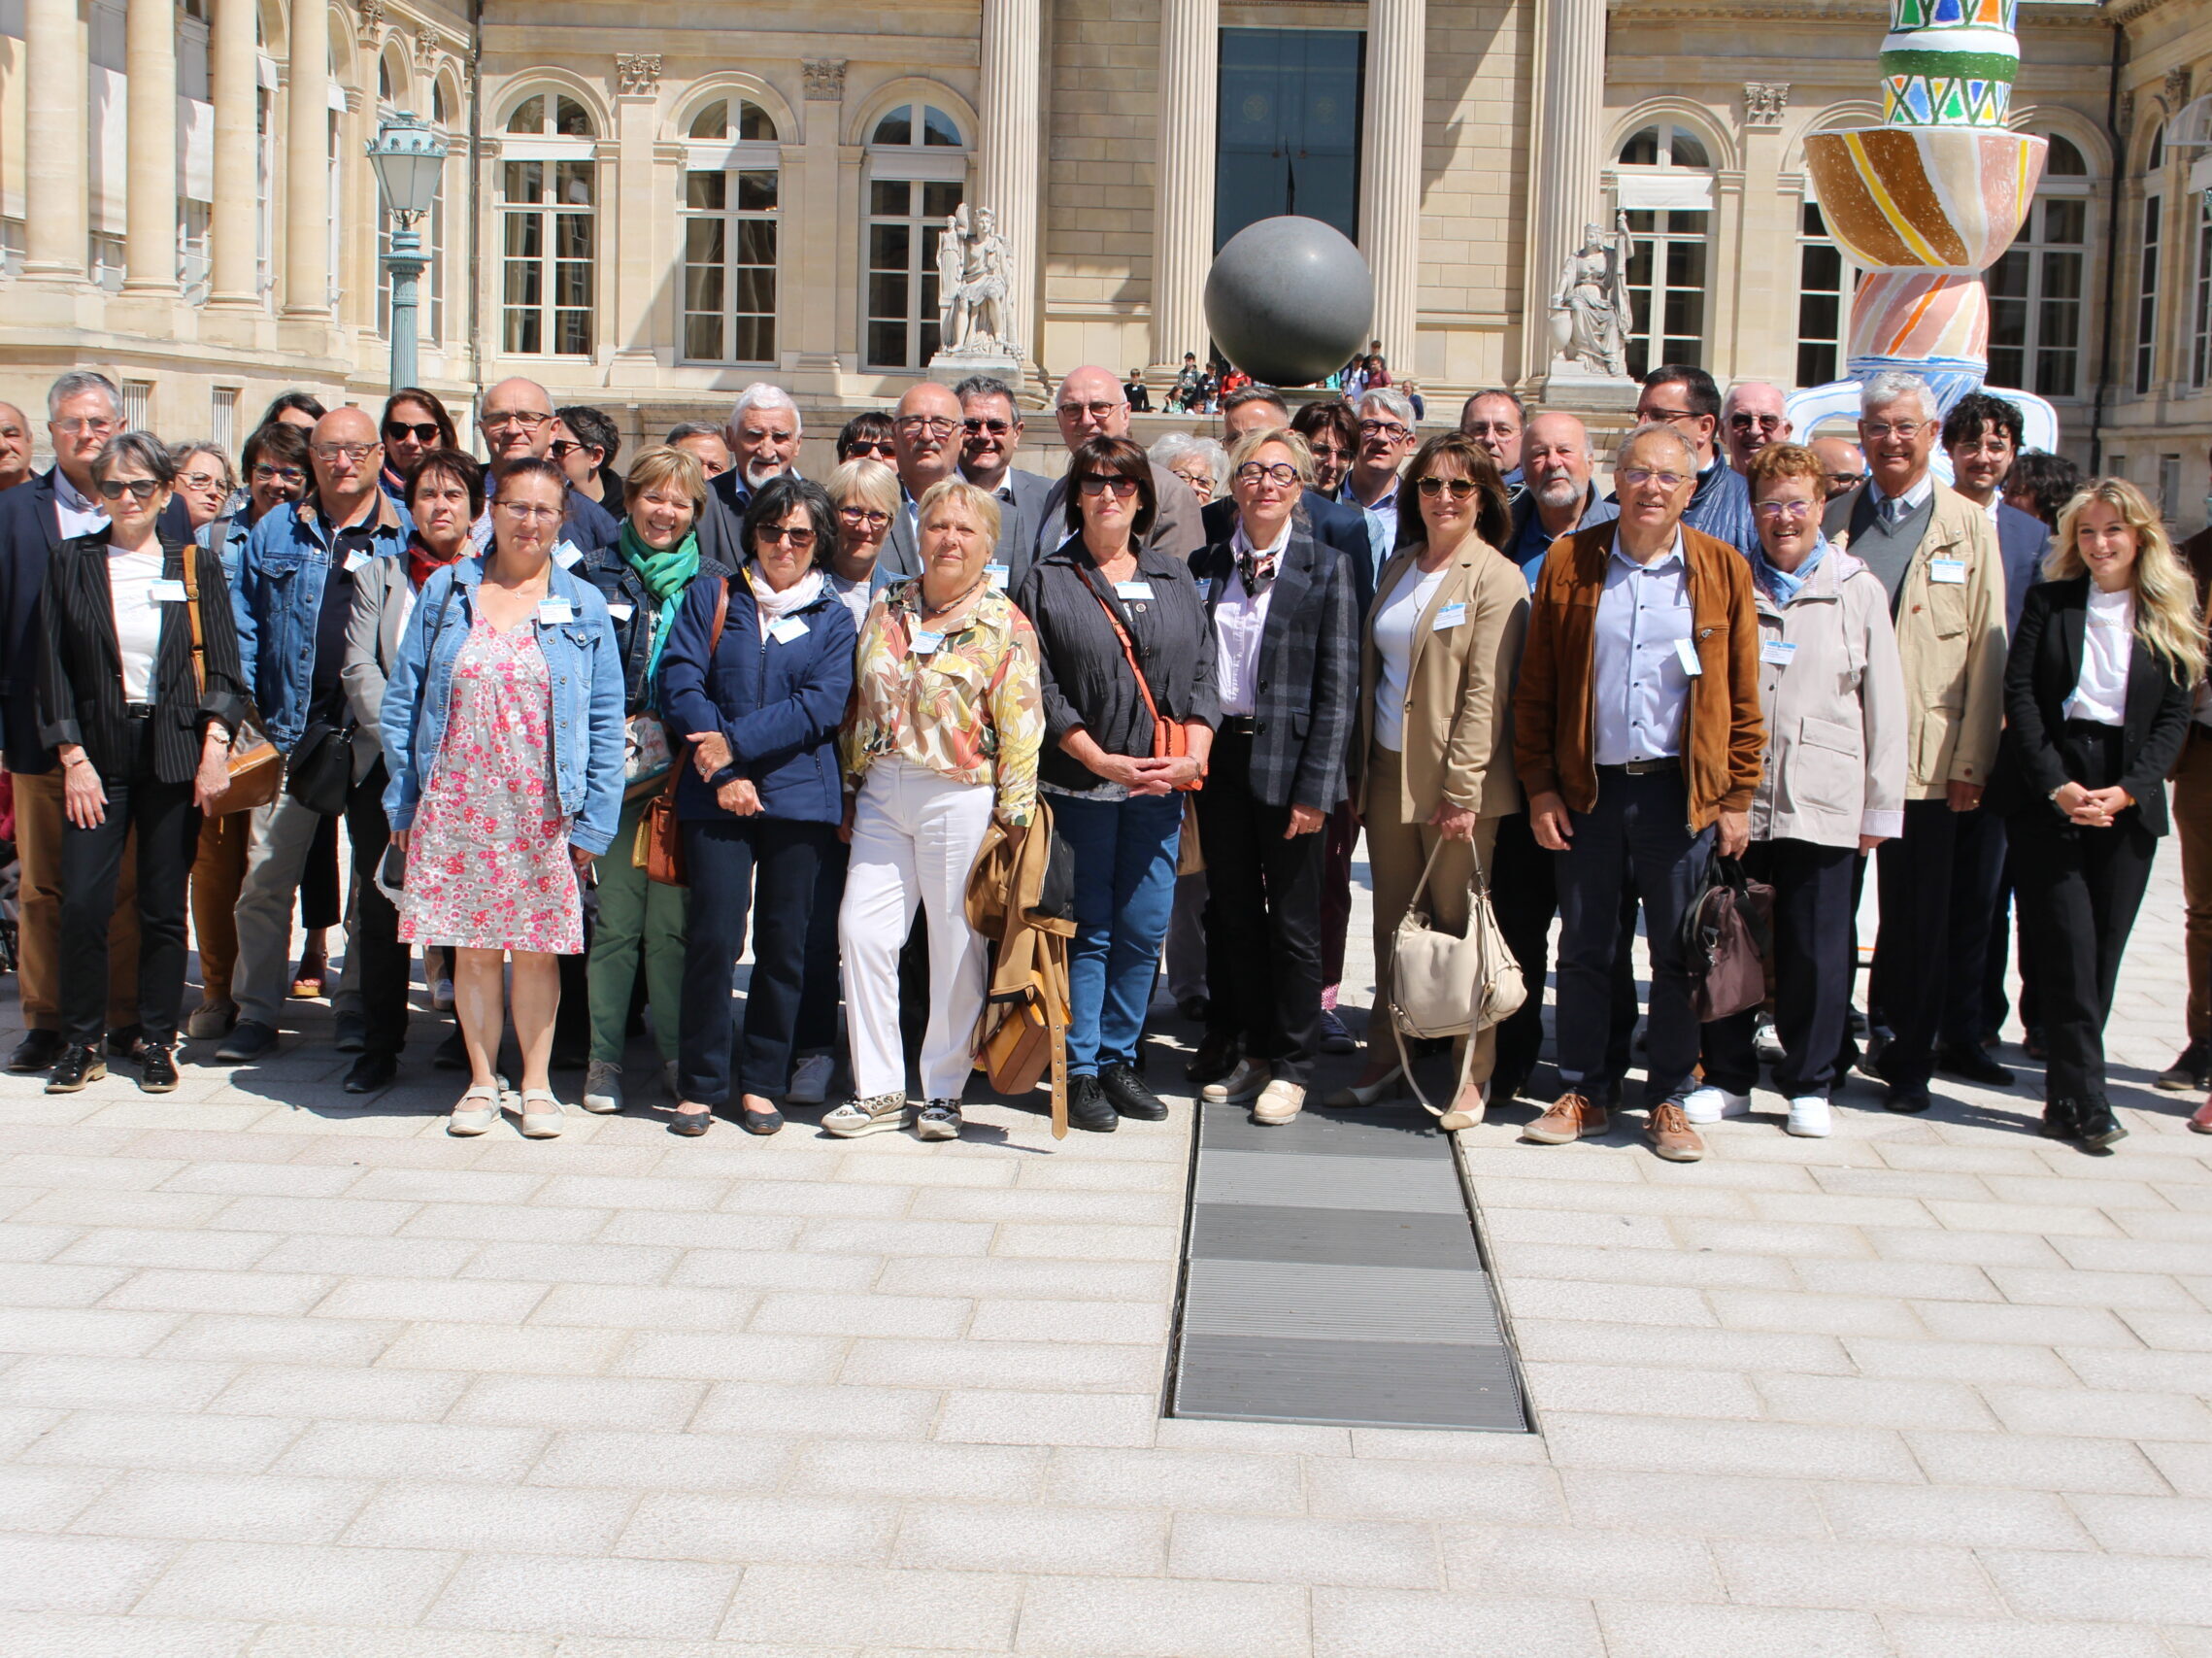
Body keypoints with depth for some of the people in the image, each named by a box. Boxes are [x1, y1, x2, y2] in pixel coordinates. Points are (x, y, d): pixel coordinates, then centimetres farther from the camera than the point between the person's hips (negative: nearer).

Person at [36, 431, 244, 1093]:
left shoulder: (197, 565, 7)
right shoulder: (71, 562, 6)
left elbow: (223, 664, 4)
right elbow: (53, 670, 4)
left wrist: (215, 743, -8)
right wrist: (73, 758, -4)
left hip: (175, 751, 0)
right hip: (98, 753, 0)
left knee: (164, 907, 3)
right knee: (83, 902, -7)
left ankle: (157, 1041, 14)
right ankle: (81, 1044, 7)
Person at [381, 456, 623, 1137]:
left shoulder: (582, 605, 4)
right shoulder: (446, 591, 6)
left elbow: (605, 720, 3)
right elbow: (402, 698, 6)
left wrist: (593, 820, -4)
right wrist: (403, 801, 0)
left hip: (544, 813, -1)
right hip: (456, 808, 1)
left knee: (537, 950, 4)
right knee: (473, 948, 6)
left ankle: (536, 1085, 18)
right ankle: (481, 1082, 20)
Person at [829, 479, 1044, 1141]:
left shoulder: (1006, 627, -2)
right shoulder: (886, 611, 10)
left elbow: (1020, 729, -5)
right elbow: (858, 707, 15)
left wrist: (1014, 818, -9)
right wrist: (848, 790, 12)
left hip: (959, 798, -4)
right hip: (881, 794, 4)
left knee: (957, 945, 2)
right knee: (861, 930, 0)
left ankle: (944, 1091, 15)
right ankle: (878, 1089, 11)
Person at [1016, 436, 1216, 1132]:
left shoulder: (1174, 577, 13)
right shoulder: (1048, 580, 2)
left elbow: (1202, 674, 9)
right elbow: (1041, 688, -4)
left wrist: (1193, 756, -7)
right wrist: (1102, 760, -13)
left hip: (1160, 786, 3)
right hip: (1080, 782, -3)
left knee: (1144, 929, 5)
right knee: (1087, 929, 0)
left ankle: (1118, 1058, 17)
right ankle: (1080, 1070, 7)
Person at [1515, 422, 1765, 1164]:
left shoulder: (1722, 571, 1)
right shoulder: (1569, 562, 2)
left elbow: (1743, 695, 3)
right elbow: (1535, 686, 3)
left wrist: (1738, 797, -1)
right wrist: (1539, 785, -2)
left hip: (1683, 790, -1)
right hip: (1588, 789, 1)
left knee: (1679, 956, 6)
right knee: (1584, 950, 8)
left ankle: (1668, 1103, 17)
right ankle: (1581, 1095, 20)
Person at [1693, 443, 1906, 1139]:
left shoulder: (1858, 591, 6)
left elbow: (1883, 705, 6)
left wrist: (1880, 806, 3)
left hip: (1821, 802, -1)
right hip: (1732, 795, 1)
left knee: (1815, 952, 3)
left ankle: (1810, 1085, 16)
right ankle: (1728, 1077, 18)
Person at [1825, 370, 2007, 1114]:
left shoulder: (1969, 527, 5)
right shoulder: (1832, 521, 8)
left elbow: (1987, 650, 2)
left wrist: (1973, 760, -4)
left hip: (1925, 758, -1)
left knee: (1919, 918, 5)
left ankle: (1907, 1059, 17)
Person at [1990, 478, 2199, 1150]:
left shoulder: (2172, 617, 8)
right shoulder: (2048, 602, 5)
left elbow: (2175, 715, 4)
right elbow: (2020, 693, -1)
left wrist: (2127, 790, -9)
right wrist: (2059, 786, -11)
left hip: (2129, 803, 2)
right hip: (2046, 795, -2)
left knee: (2104, 951, 1)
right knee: (2068, 948, -9)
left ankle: (2067, 1095, 10)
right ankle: (2084, 1100, -7)